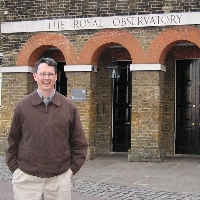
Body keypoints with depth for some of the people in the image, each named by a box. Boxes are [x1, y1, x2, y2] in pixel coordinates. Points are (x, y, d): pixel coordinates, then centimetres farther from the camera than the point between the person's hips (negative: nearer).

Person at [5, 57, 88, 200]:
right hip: (26, 179, 0)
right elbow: (13, 142, 8)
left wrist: (71, 169, 2)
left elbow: (79, 144, 8)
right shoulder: (23, 105, 3)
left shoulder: (69, 107, 3)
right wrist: (15, 169, 2)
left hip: (60, 179, 1)